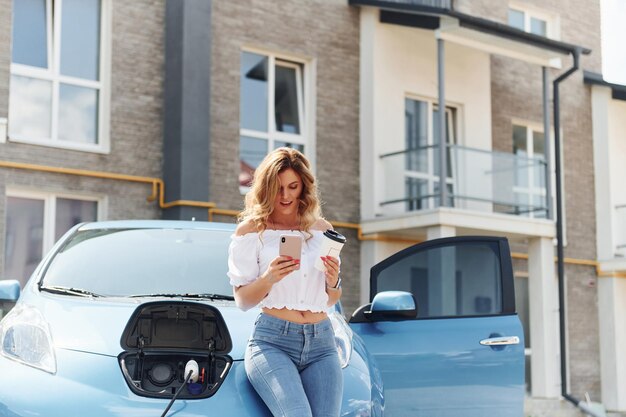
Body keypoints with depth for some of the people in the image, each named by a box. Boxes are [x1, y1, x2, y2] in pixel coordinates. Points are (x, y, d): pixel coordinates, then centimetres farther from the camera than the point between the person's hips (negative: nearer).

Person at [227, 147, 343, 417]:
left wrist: (333, 282, -1)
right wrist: (268, 279, -17)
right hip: (272, 341, -4)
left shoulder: (322, 230, 16)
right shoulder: (251, 230, 5)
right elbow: (242, 301, 2)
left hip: (321, 344, 4)